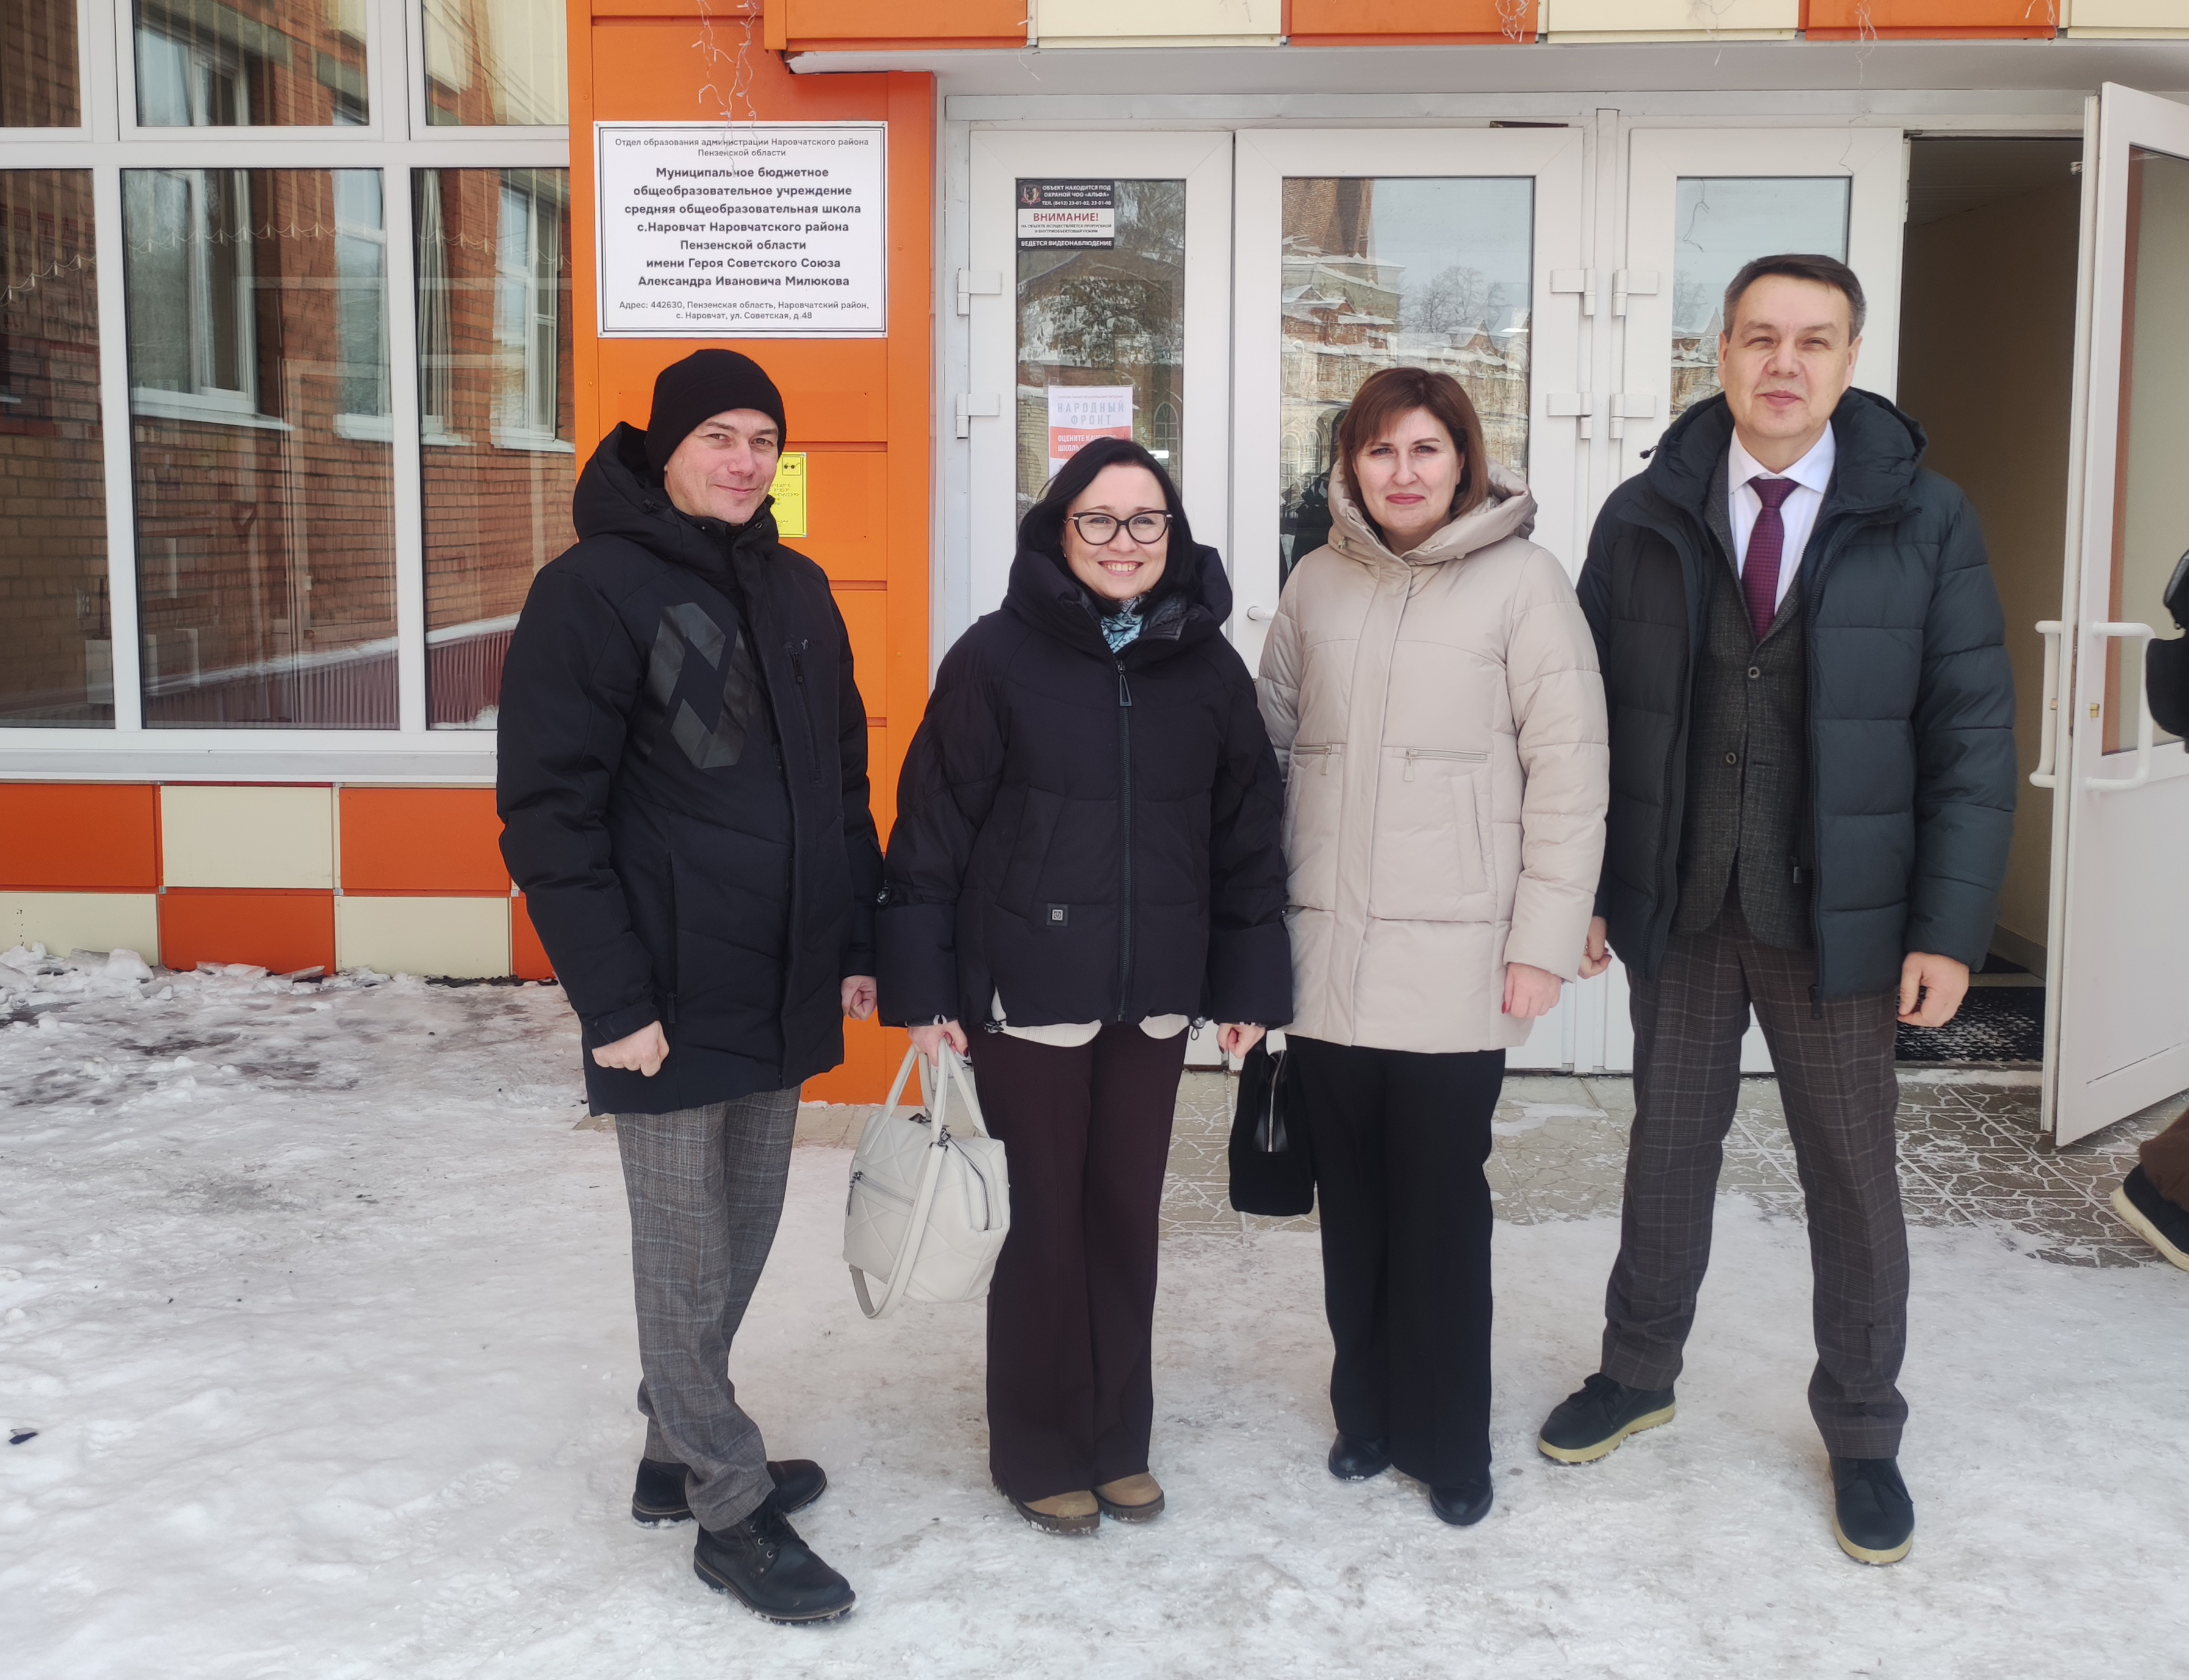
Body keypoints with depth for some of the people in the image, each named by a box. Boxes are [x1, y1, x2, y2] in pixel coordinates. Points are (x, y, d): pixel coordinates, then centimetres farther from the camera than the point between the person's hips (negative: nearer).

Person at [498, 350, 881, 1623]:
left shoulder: (796, 589, 11)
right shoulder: (595, 588, -10)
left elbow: (845, 778, 17)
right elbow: (550, 806, -14)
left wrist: (859, 943, 12)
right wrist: (611, 997, -17)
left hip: (787, 992, 7)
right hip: (673, 998, -7)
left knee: (742, 1237, 16)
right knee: (688, 1255, 4)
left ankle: (681, 1453, 33)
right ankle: (730, 1506, 16)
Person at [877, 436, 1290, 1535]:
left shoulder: (1207, 667, 4)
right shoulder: (998, 656, -6)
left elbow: (1245, 834, 9)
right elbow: (932, 824, -6)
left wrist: (1248, 983, 7)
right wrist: (922, 988, -8)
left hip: (1154, 998, 3)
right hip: (1029, 994, -3)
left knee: (1129, 1218, 12)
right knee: (1044, 1223, 6)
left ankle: (1118, 1442, 29)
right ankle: (1039, 1453, 23)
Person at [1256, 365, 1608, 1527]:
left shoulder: (1523, 581, -4)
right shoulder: (1318, 584, 9)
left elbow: (1569, 769, -6)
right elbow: (1270, 741, 13)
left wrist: (1543, 942, -9)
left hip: (1454, 957, -3)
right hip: (1326, 950, 4)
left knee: (1442, 1200, 2)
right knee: (1351, 1194, 12)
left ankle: (1448, 1440, 19)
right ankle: (1367, 1410, 29)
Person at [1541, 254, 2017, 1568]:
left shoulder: (1925, 522, -5)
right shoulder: (1645, 518, -1)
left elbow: (1973, 735, -6)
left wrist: (1950, 929, -10)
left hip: (1841, 917, -1)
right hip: (1677, 909, 2)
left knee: (1855, 1175, 10)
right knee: (1671, 1147, 16)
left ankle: (1863, 1436, 28)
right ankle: (1640, 1372, 37)